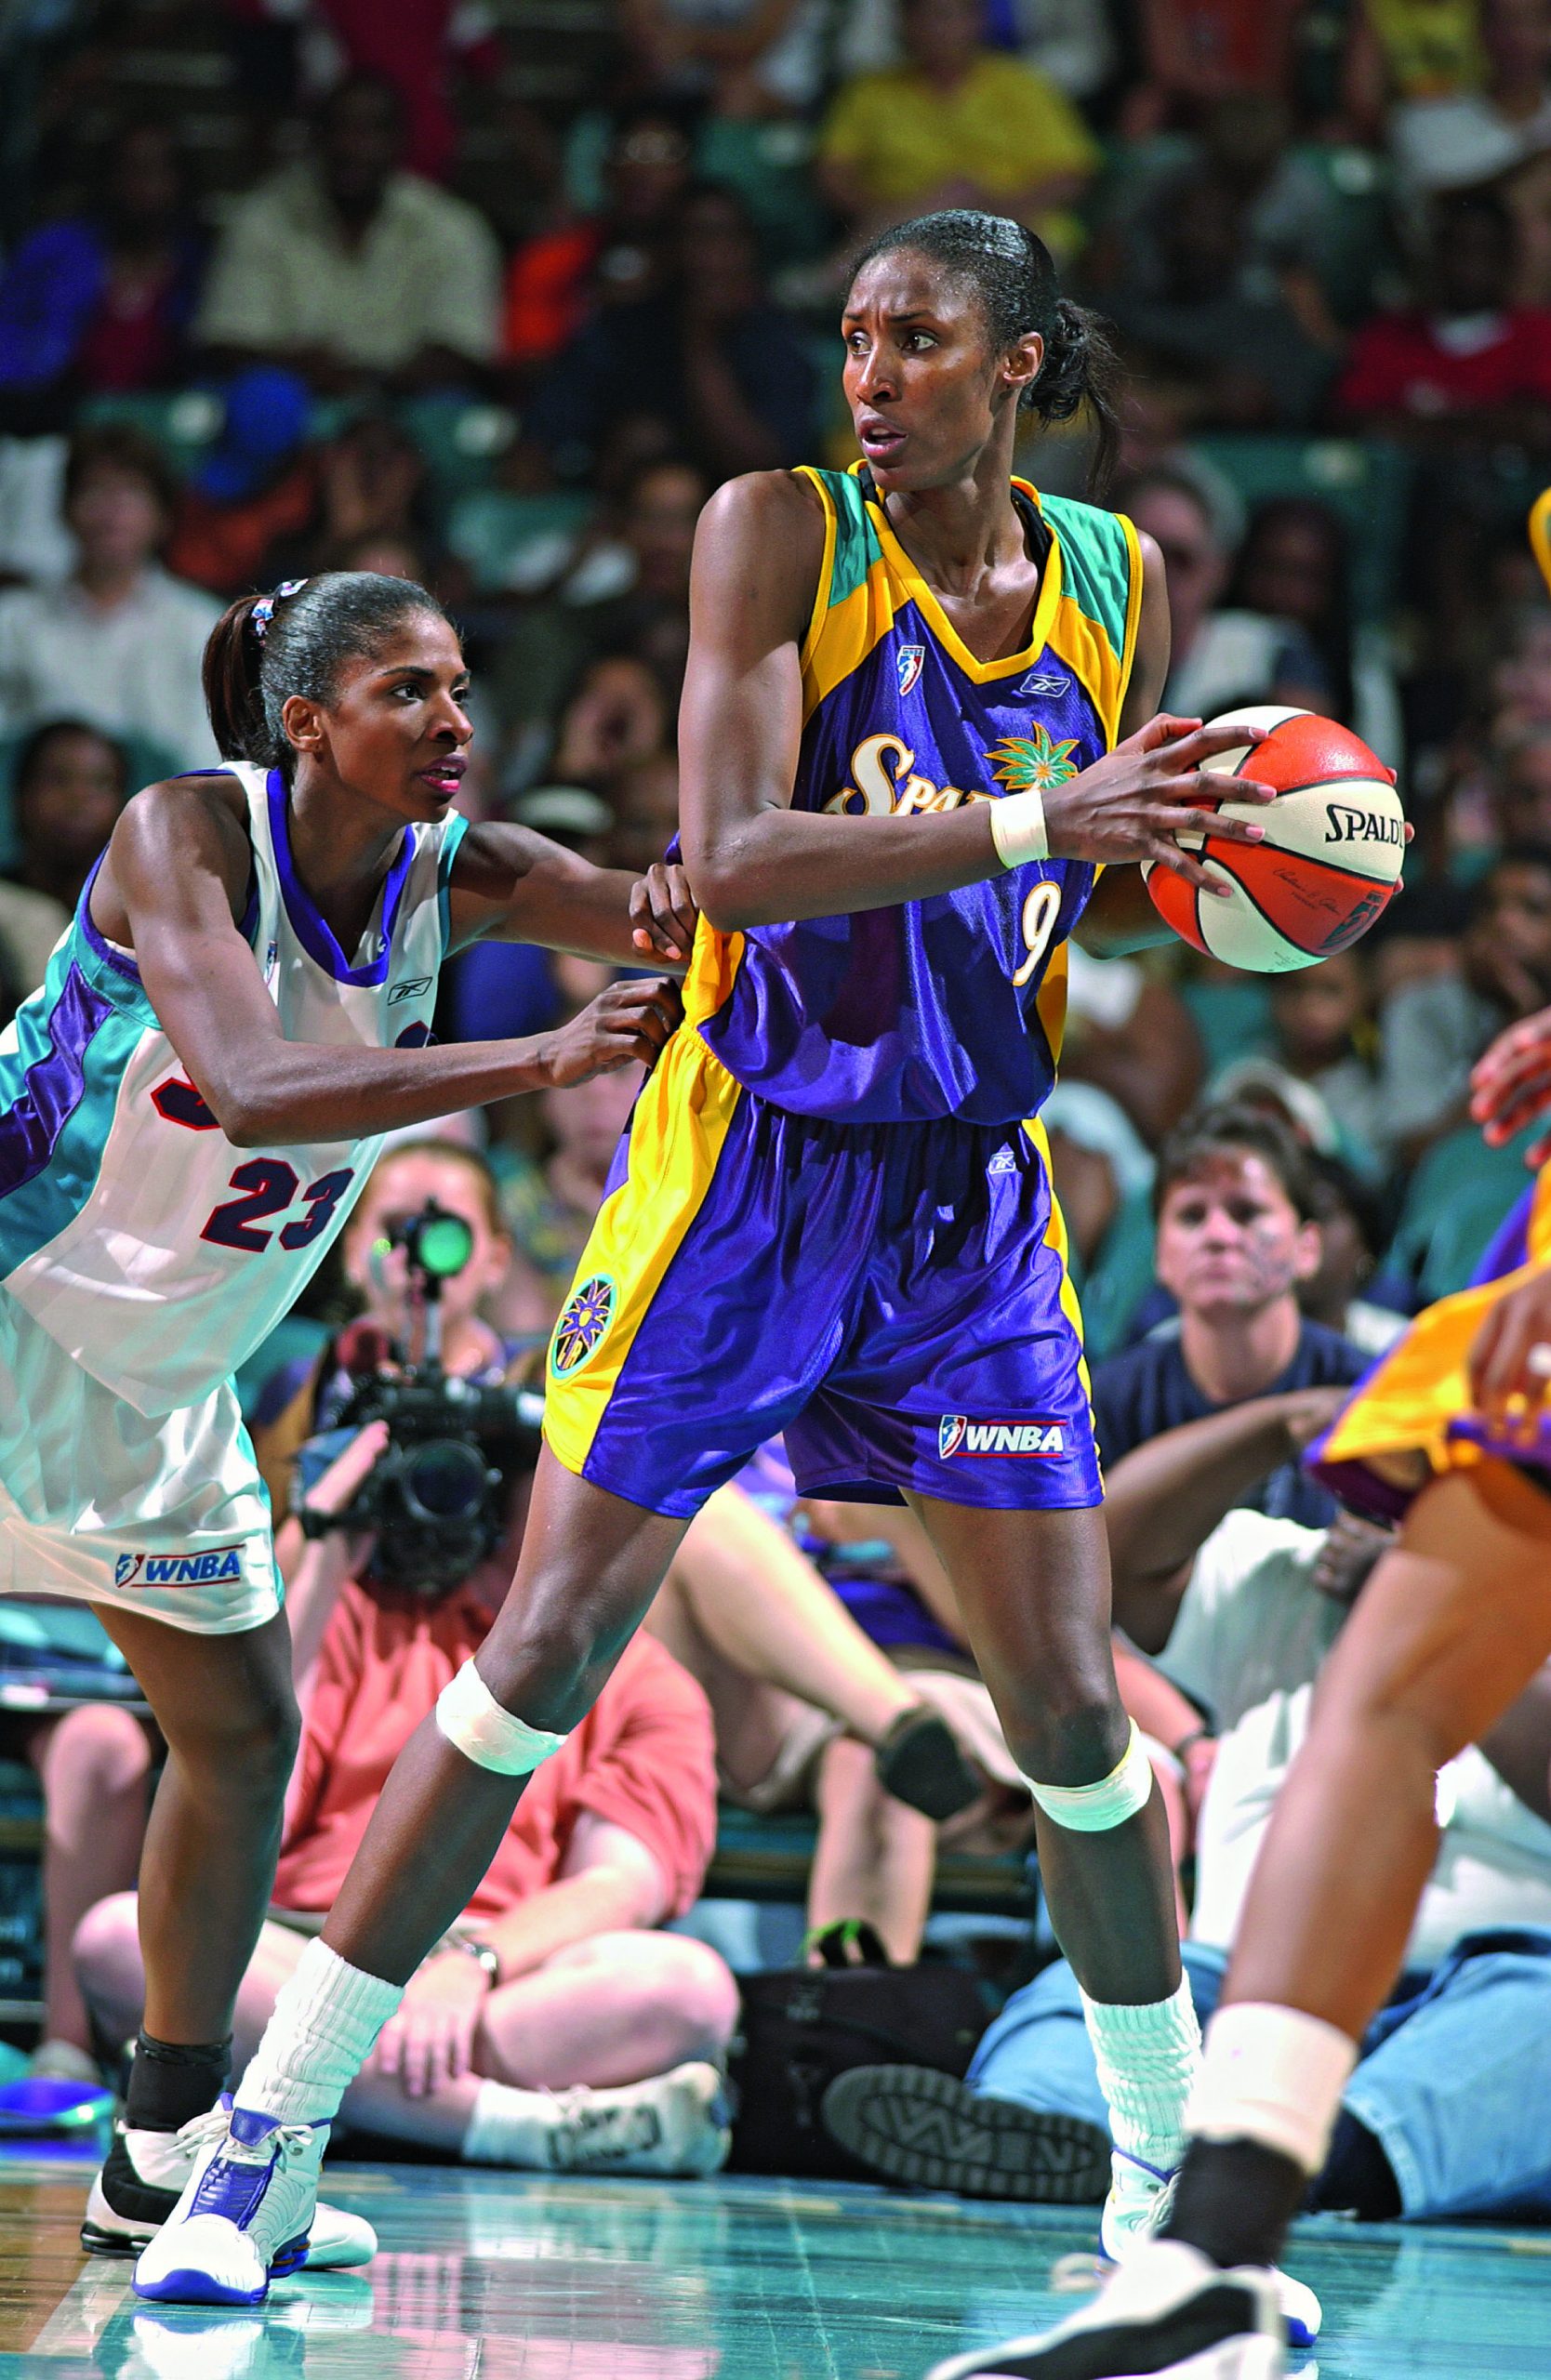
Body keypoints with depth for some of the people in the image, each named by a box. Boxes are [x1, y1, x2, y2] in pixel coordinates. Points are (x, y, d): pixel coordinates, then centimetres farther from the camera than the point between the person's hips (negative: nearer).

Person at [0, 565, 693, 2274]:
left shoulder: (452, 878, -5)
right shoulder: (182, 833, -23)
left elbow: (694, 925, -12)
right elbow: (252, 1090, -38)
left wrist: (682, 904, -38)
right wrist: (542, 1060, -46)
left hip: (157, 1375, 7)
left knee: (242, 1729, 11)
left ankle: (163, 2155, 22)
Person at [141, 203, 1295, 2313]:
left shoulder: (1118, 582, 5)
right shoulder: (781, 532, -9)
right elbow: (736, 859, -21)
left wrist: (1228, 868, -4)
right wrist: (1031, 826, -30)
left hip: (973, 1189, 3)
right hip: (748, 1166, -3)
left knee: (1069, 1700, 2)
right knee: (547, 1649, -7)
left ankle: (1172, 2175, 19)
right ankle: (266, 2139, 1)